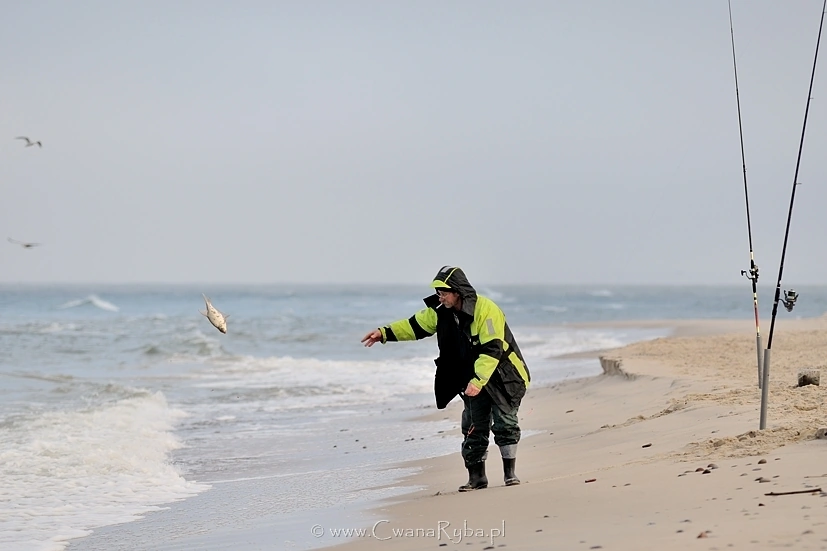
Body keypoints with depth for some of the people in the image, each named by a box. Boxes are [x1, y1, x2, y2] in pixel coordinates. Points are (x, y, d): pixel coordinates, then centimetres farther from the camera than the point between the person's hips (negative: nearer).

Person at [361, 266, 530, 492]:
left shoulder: (486, 310, -26)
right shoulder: (440, 311, -4)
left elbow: (492, 350, -29)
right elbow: (415, 325, 8)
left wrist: (478, 381, -35)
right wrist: (384, 333, -2)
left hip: (502, 377, -6)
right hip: (474, 379, 6)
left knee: (504, 425, -5)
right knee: (473, 428, 5)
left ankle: (510, 474, 5)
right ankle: (476, 477, 11)